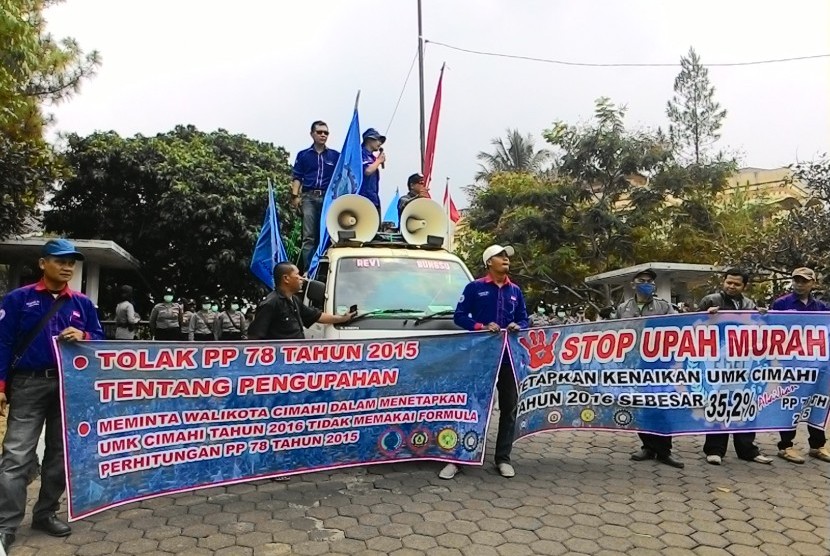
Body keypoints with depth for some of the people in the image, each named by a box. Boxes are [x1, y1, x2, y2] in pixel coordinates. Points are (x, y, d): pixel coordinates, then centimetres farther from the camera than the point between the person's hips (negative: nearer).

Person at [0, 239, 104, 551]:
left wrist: (83, 337, -14)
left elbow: (100, 339, 9)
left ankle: (46, 514, 26)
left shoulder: (83, 303, 8)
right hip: (28, 385, -3)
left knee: (60, 454, 11)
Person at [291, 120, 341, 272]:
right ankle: (308, 270, -4)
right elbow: (297, 178, 9)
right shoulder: (303, 155, 12)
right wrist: (295, 196, -3)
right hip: (309, 197, -1)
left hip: (328, 197, 1)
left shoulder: (335, 156, 12)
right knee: (309, 236, -4)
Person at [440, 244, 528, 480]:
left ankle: (503, 458, 21)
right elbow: (459, 316, -4)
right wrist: (481, 327, -18)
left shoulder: (515, 291, 13)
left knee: (509, 407, 8)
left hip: (509, 357, 5)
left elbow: (524, 319, 15)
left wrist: (518, 326, -8)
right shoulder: (474, 288, 0)